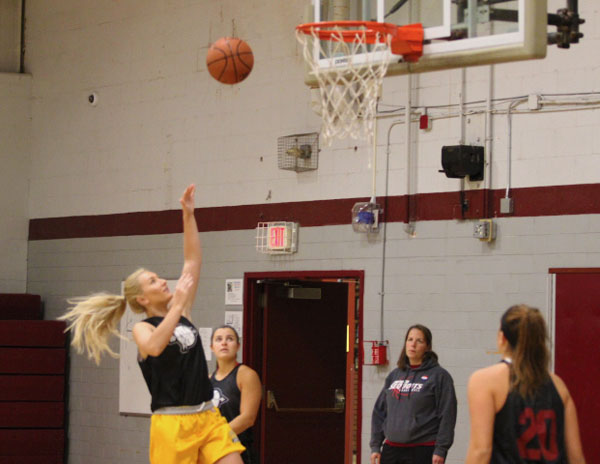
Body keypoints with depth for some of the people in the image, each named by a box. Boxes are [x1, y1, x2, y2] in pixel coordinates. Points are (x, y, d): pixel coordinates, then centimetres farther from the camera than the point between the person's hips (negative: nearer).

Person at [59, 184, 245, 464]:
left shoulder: (181, 314, 14)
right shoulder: (142, 328, -1)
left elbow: (192, 261, 13)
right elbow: (155, 347, -26)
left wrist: (189, 215, 6)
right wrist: (178, 305, -23)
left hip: (208, 418, 5)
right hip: (172, 423, -5)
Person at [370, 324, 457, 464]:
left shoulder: (439, 375, -3)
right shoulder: (394, 375, 13)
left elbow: (447, 415, -8)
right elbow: (379, 412, 16)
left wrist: (440, 450, -13)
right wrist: (375, 446, 9)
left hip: (423, 452, -5)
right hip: (391, 450, 5)